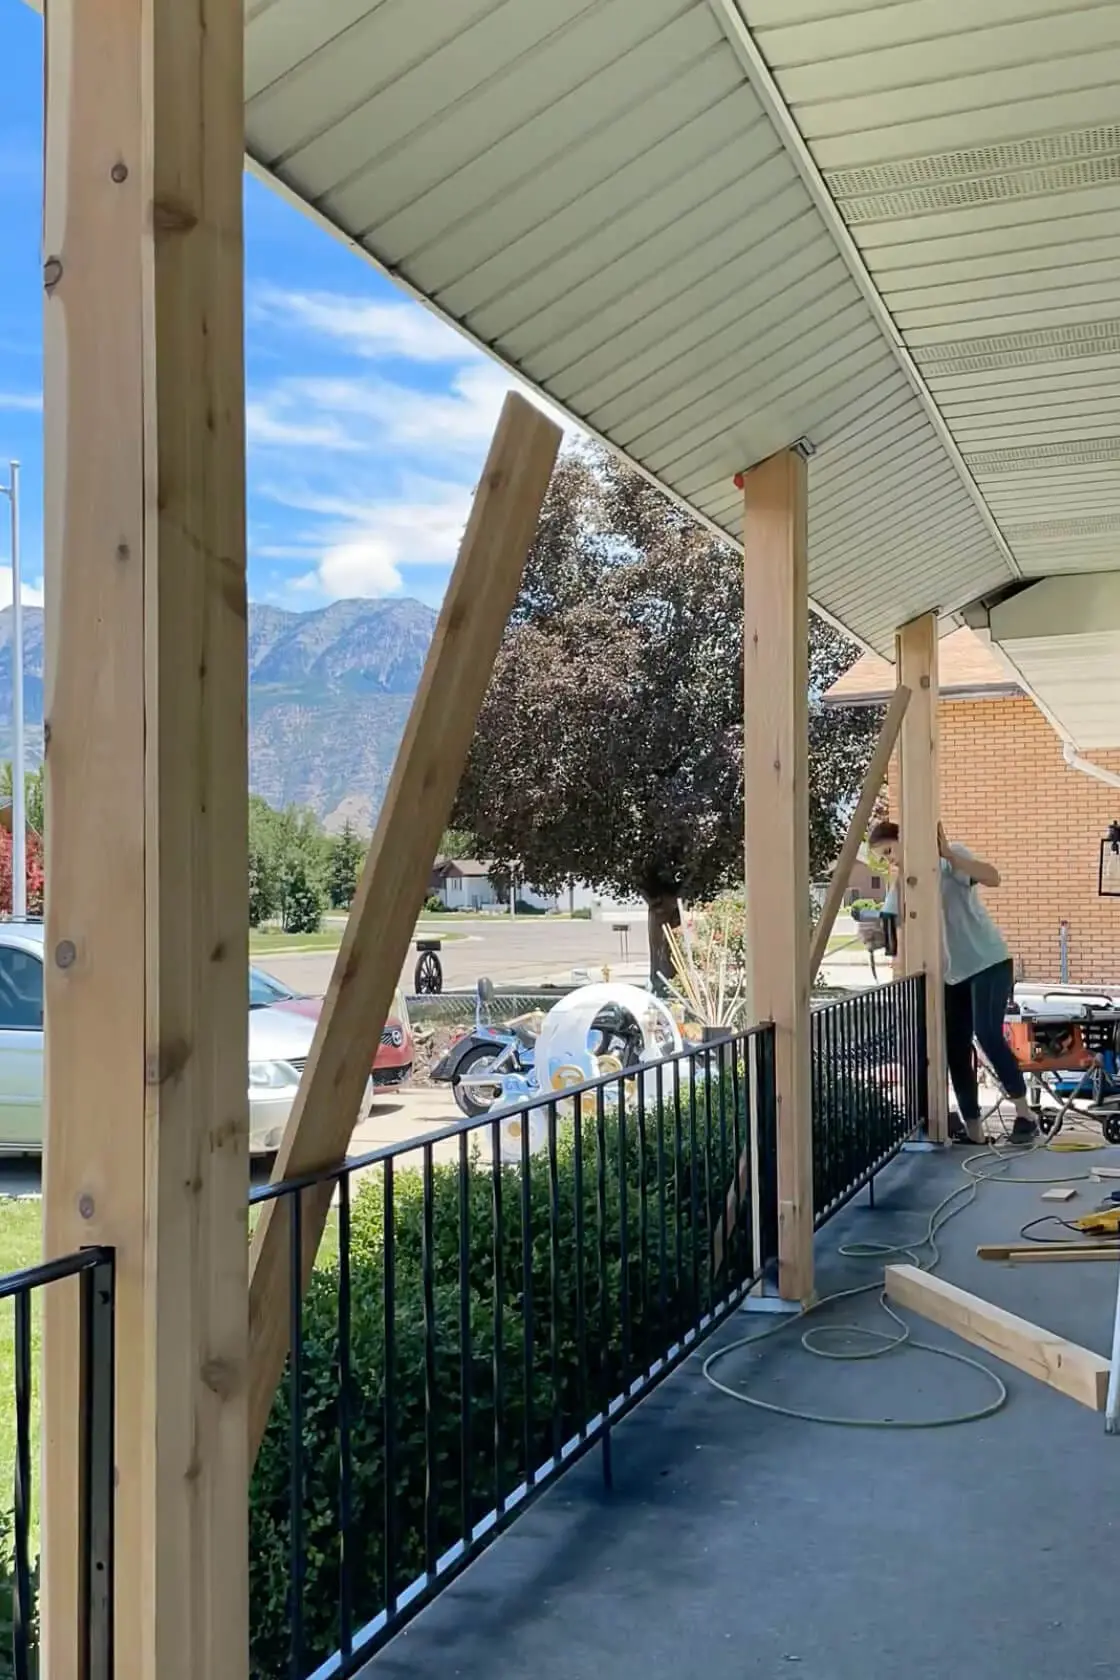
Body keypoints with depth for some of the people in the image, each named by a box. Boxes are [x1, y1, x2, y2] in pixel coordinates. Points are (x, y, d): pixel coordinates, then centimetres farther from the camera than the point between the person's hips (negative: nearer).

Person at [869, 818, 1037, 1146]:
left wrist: (947, 854, -32)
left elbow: (992, 877, -25)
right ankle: (973, 1132, 8)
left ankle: (1025, 1116, -8)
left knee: (988, 1036, -20)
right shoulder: (901, 885, 8)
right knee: (956, 1052, 2)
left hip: (989, 962, -7)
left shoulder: (950, 859, -8)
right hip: (952, 973, 7)